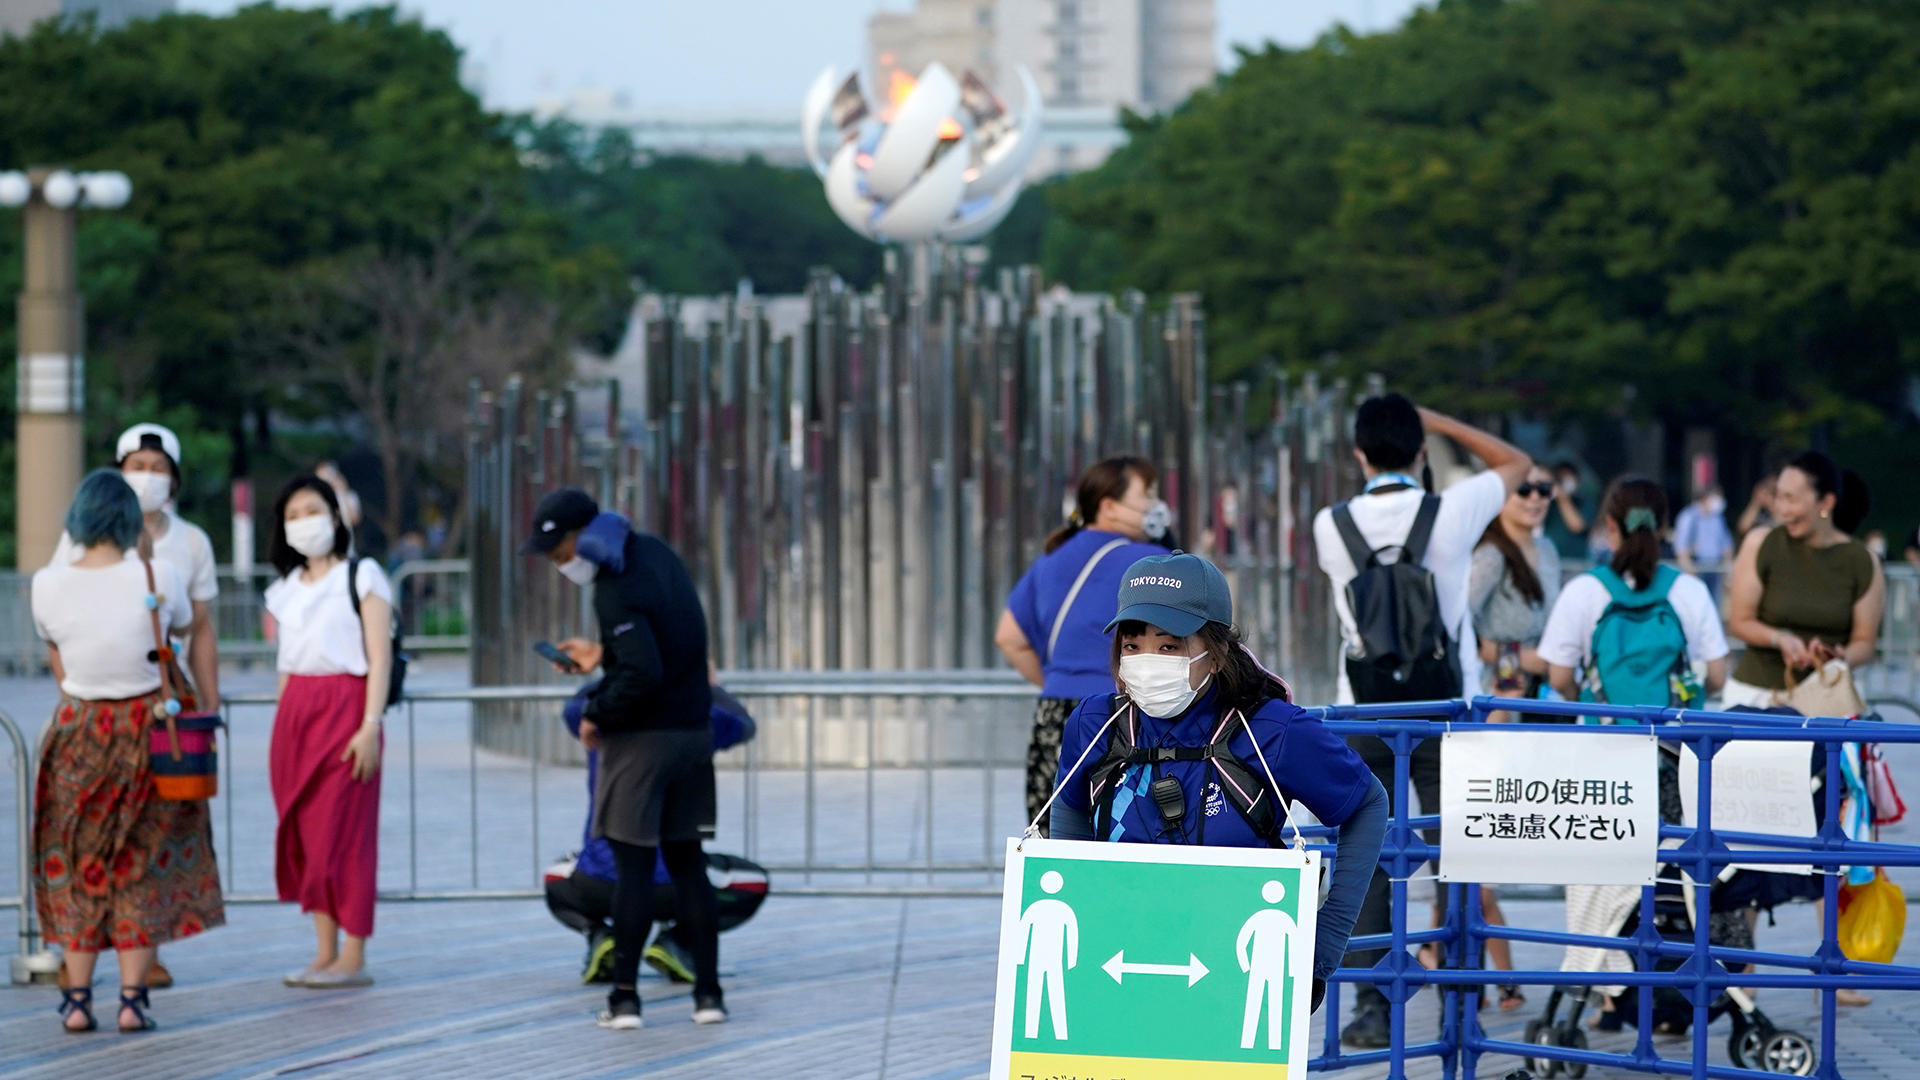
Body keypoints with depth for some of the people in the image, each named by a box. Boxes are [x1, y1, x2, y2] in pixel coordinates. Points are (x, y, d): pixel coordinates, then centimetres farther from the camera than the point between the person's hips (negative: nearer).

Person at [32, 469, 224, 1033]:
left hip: (75, 729, 1)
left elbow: (54, 656, 7)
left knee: (77, 866, 12)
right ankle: (132, 998, 4)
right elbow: (183, 625, 10)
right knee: (143, 868, 8)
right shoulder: (158, 577, -12)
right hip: (147, 730, -1)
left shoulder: (47, 585, -9)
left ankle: (77, 999, 10)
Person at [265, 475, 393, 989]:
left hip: (345, 708, -6)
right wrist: (282, 729, 12)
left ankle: (354, 959, -7)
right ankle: (325, 953, 7)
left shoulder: (361, 577, 0)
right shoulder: (285, 589, 17)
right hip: (295, 711, 6)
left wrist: (371, 725, -15)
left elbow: (379, 657, -6)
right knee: (302, 834, 2)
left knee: (342, 834, -9)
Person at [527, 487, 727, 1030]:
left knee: (633, 864, -3)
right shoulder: (654, 553, 6)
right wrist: (604, 655, 14)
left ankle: (624, 996, -2)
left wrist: (596, 714, -13)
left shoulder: (618, 591, -21)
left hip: (643, 739, -8)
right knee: (687, 861, 12)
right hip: (694, 730, 8)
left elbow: (642, 675, -27)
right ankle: (709, 991, 10)